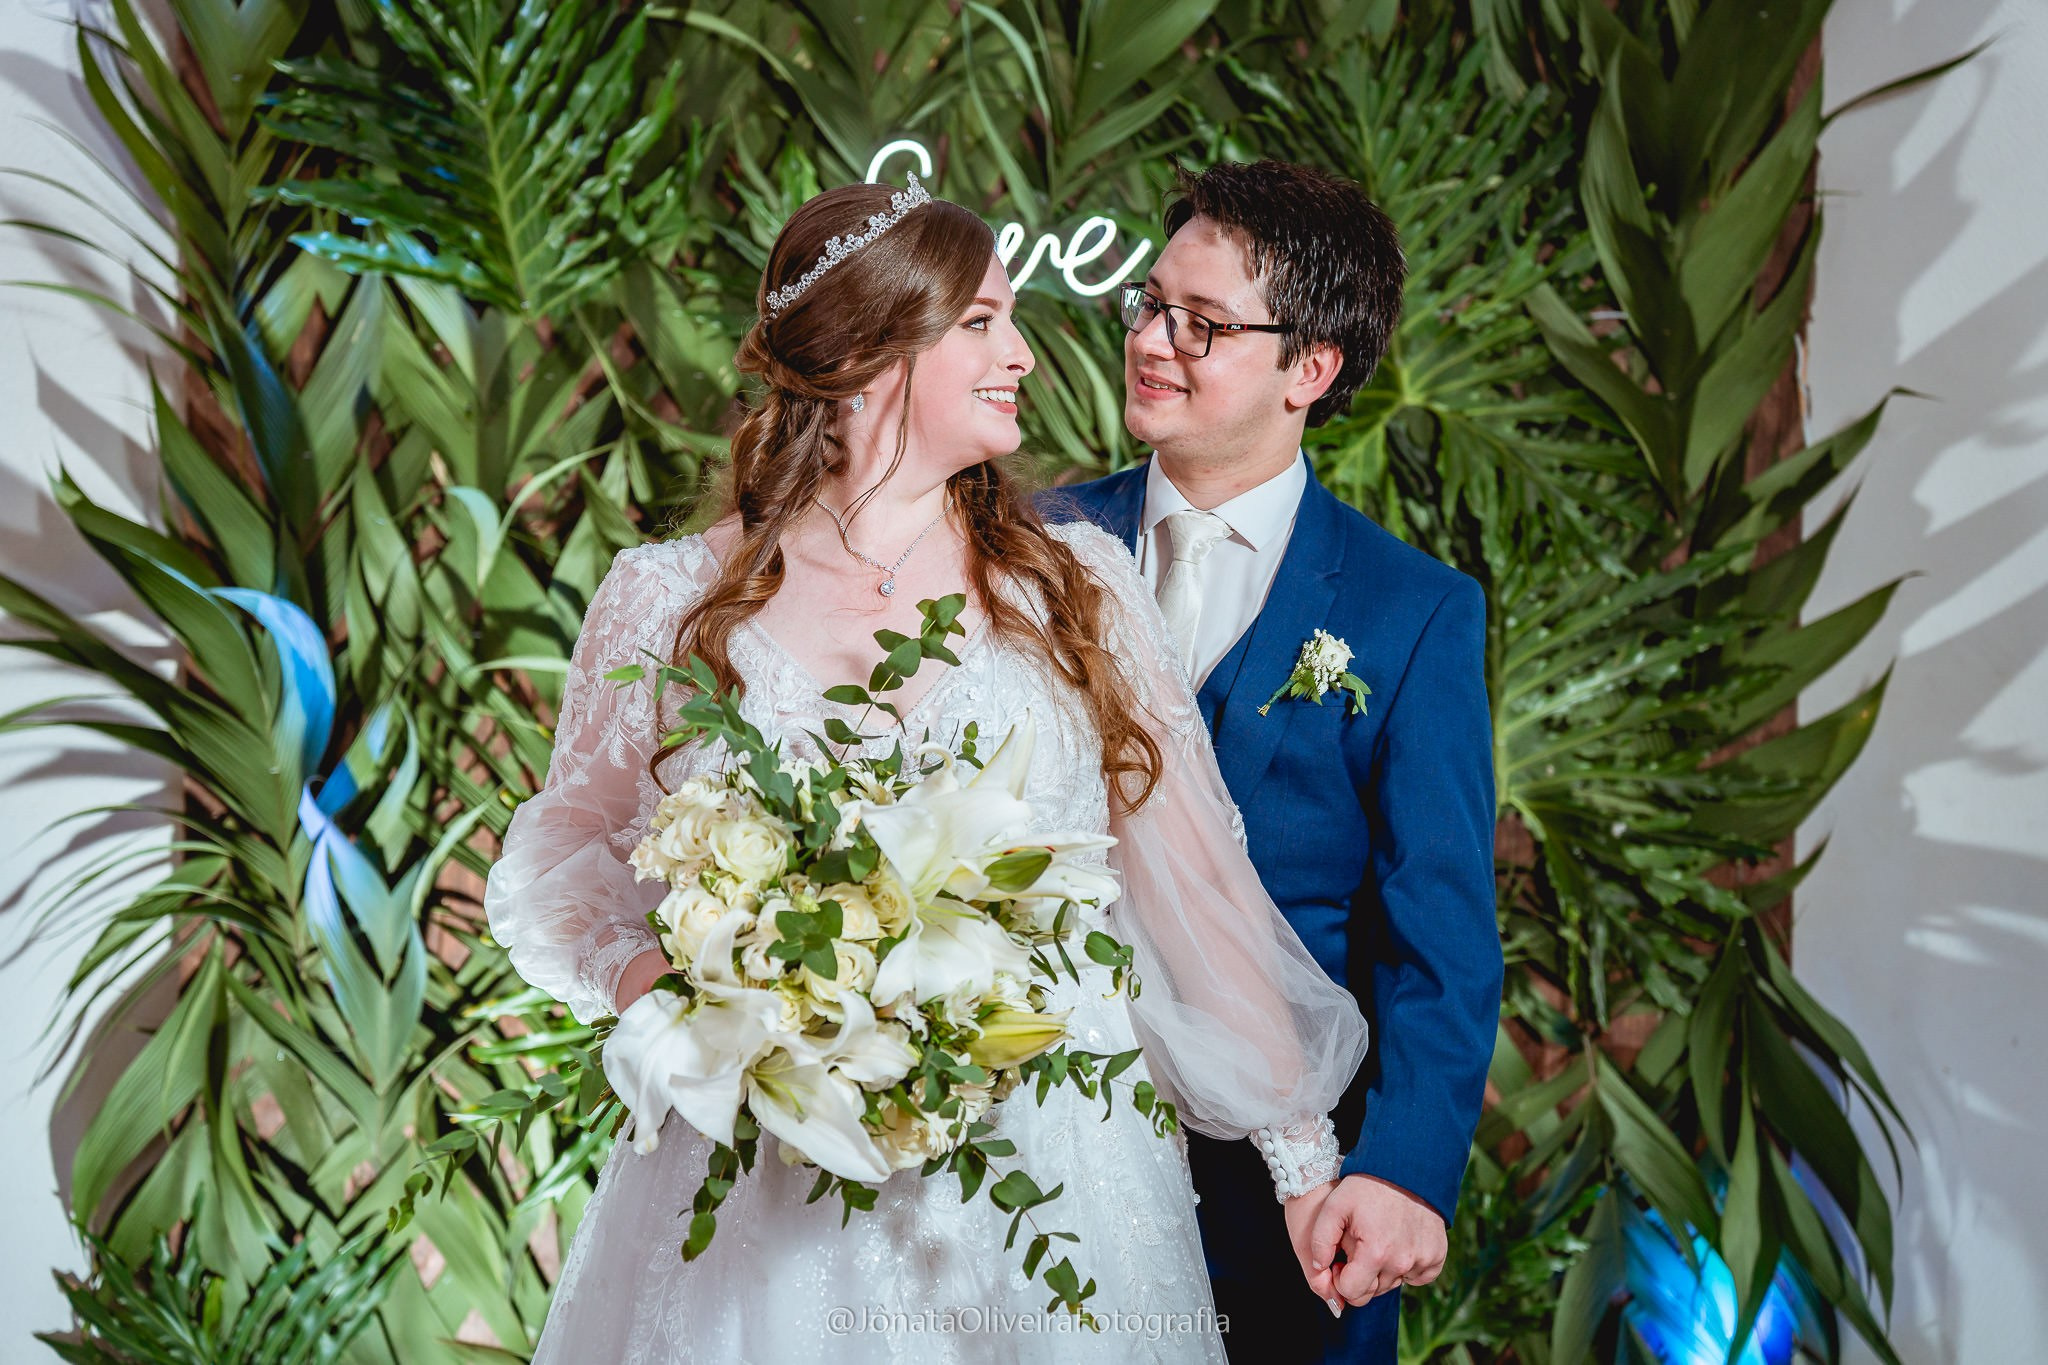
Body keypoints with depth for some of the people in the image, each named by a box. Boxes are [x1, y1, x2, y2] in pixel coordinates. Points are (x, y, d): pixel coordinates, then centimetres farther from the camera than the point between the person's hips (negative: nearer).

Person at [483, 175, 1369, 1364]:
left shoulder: (1083, 586, 2)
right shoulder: (669, 600, 0)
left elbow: (1196, 877, 2)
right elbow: (565, 853, 10)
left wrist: (1303, 1153, 2)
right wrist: (642, 976, -10)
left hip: (1054, 1184, 1)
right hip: (768, 1188, 0)